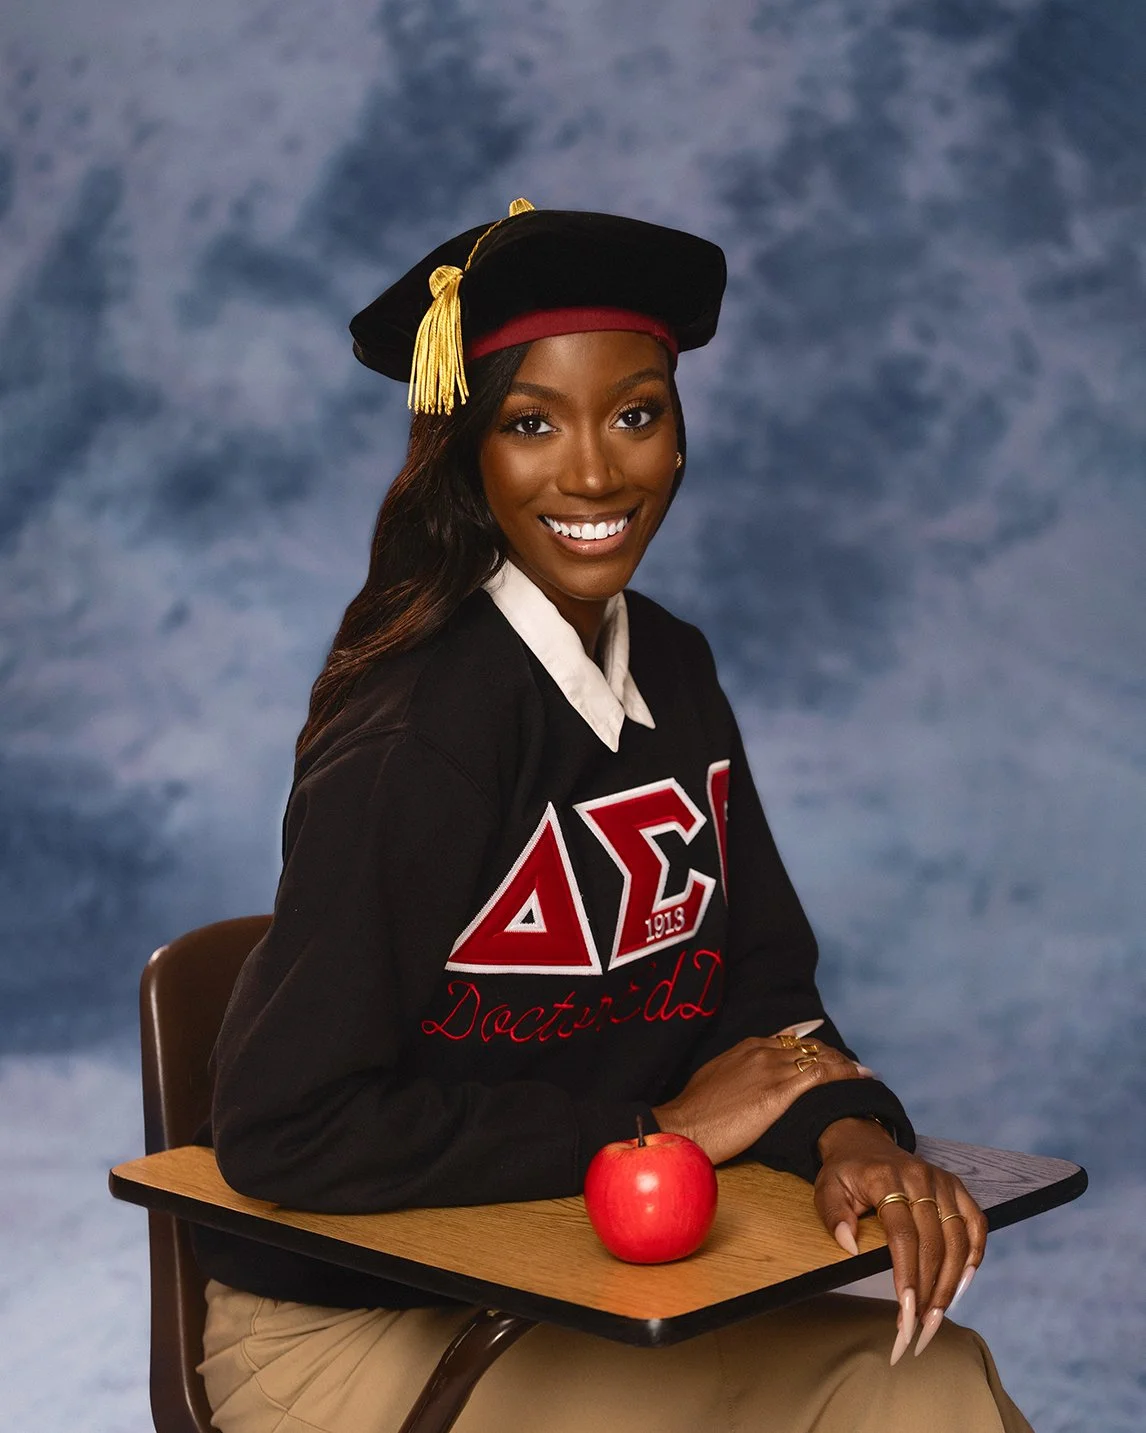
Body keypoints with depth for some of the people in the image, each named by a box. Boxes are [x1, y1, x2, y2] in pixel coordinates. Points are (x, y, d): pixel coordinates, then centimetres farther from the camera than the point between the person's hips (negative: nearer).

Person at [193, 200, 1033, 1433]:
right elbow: (281, 1133, -22)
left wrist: (846, 1131, -16)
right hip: (344, 1331, -7)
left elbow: (761, 982, 6)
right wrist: (656, 1132, -17)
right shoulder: (420, 735, -21)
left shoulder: (669, 670, 4)